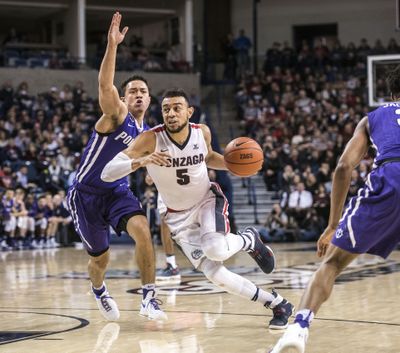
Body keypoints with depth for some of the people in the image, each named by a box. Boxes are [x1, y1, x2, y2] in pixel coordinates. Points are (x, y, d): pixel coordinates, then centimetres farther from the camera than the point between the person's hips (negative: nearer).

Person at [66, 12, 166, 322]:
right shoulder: (116, 115, -12)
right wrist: (112, 44, -43)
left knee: (142, 230, -27)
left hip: (118, 192, 4)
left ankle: (149, 297, -21)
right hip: (87, 193, -4)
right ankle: (99, 291, 43)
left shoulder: (148, 134, 6)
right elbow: (104, 84, -32)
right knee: (101, 257, 7)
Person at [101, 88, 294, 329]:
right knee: (215, 274, -10)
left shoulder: (202, 132, -13)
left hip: (208, 199, 0)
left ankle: (249, 240, 5)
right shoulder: (151, 140, -23)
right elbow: (107, 173, -30)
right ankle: (277, 304, 7)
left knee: (216, 250, -32)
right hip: (179, 216, 0)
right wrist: (140, 161, -47)